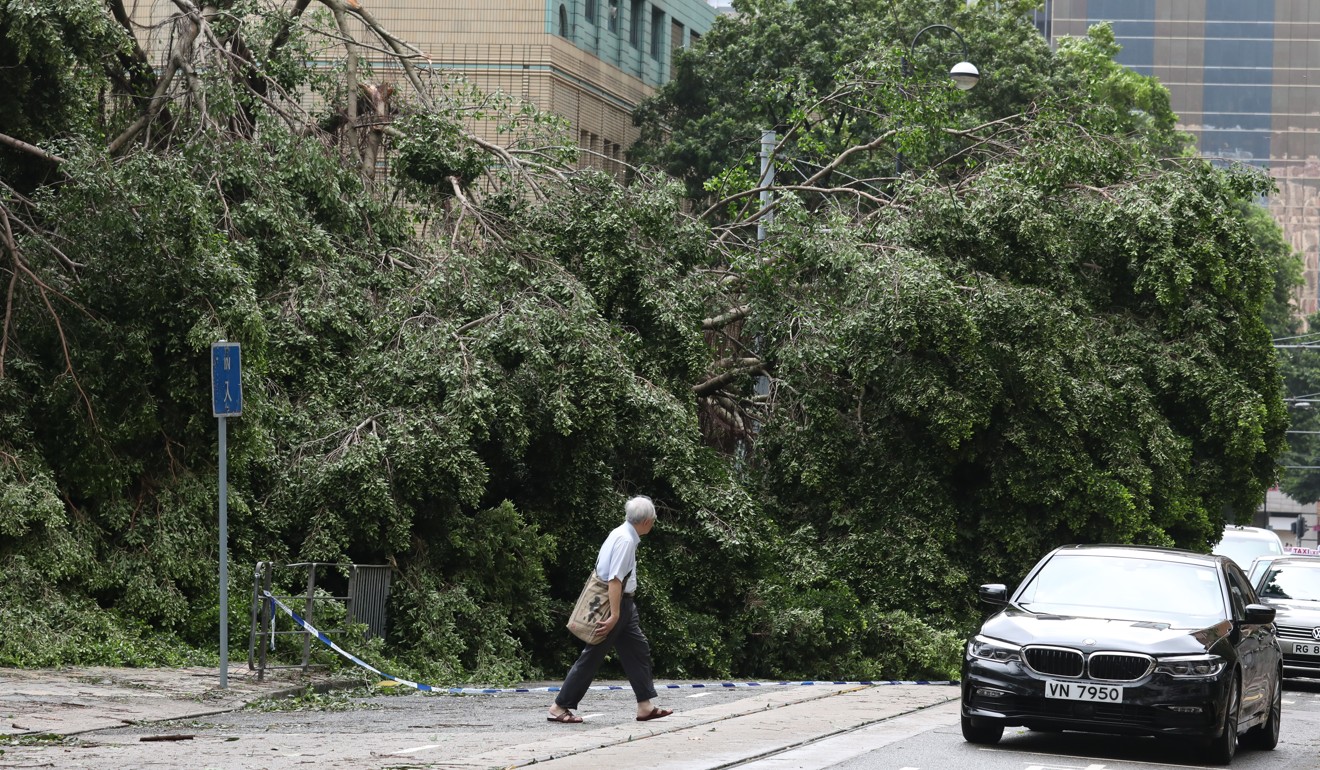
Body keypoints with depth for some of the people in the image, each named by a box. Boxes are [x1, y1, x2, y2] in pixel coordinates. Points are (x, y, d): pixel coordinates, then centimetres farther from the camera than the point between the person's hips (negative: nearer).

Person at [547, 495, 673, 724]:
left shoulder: (623, 534, 9)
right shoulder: (625, 540, -21)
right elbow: (615, 579, -25)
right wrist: (614, 615, -27)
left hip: (623, 603, 10)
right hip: (614, 602, -10)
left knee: (638, 649, 9)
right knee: (592, 656, -4)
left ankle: (645, 706, 10)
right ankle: (559, 707, 2)